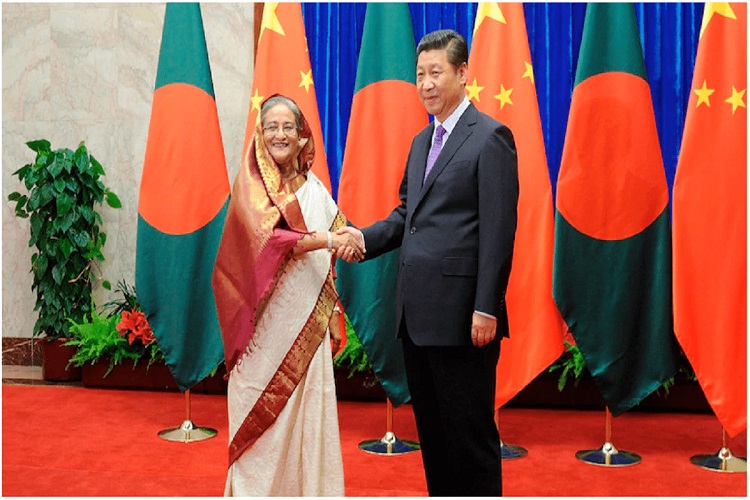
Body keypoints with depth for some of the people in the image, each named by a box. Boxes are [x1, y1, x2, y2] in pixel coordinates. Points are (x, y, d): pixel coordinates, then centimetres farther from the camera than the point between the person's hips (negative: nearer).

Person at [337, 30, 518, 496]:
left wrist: (486, 309, -17)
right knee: (431, 427, 17)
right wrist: (365, 237, 1)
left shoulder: (491, 137, -8)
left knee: (469, 431, 3)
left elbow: (499, 231, -13)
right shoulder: (422, 141, 17)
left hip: (462, 315, -8)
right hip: (417, 313, 8)